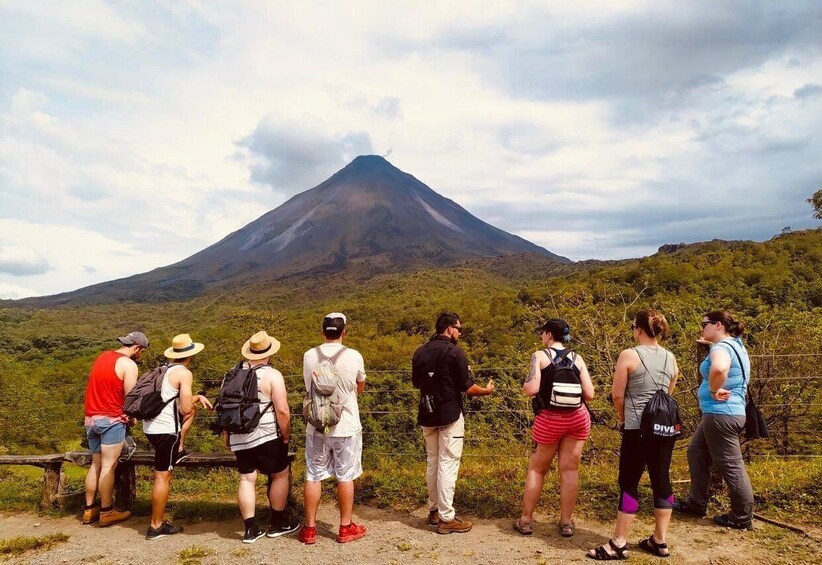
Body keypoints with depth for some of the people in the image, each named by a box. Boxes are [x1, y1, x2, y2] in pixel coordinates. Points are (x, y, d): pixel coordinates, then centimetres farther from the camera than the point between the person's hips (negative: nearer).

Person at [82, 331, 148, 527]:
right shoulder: (128, 364, -12)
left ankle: (89, 510, 20)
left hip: (91, 418, 8)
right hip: (111, 420, -8)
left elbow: (101, 387, 15)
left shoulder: (102, 356, 11)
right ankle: (107, 512, 5)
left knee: (96, 463, 14)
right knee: (108, 466, -2)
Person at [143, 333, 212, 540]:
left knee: (191, 408, 27)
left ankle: (178, 449, 24)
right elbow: (185, 409, -18)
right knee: (163, 477, -1)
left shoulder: (165, 370, 13)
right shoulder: (184, 373, -13)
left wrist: (198, 397, 16)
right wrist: (194, 400, 3)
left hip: (151, 425, 8)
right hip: (164, 430, -8)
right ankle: (156, 527, 6)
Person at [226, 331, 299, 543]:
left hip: (239, 438, 6)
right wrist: (286, 435, -5)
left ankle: (251, 529, 13)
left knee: (246, 480, 11)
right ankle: (277, 524, 20)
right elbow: (282, 411, -18)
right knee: (280, 475, 11)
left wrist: (227, 436, 22)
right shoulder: (272, 375, -12)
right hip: (266, 437, -5)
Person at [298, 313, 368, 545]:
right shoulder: (354, 356, -12)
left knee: (313, 477, 11)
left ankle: (310, 528, 20)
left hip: (316, 427, 2)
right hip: (346, 427, -2)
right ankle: (346, 528, 20)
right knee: (345, 477, 10)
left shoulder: (309, 356, -4)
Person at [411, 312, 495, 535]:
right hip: (450, 416, -6)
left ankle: (434, 510, 26)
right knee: (448, 464, -1)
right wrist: (487, 390, 6)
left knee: (433, 462, 17)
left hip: (427, 416, 6)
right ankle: (446, 518, 3)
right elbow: (467, 388, -12)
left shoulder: (420, 352, 5)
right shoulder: (454, 352, -14)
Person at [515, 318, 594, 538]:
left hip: (550, 419, -3)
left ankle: (525, 520, 18)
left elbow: (531, 389, -16)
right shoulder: (577, 358, 4)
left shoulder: (540, 356, -6)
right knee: (570, 469, 9)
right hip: (578, 417, 3)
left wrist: (525, 384, 6)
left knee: (536, 469, 10)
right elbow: (589, 393, 0)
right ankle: (566, 522, 16)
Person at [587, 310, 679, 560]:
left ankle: (619, 544, 7)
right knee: (662, 481, 12)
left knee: (629, 484, 1)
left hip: (638, 428, -6)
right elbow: (668, 394, 16)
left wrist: (622, 416, 10)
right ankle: (659, 540, 22)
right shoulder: (671, 358, 7)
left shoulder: (629, 355, -11)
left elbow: (617, 395, -8)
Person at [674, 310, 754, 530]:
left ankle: (742, 518, 13)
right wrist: (711, 344, 27)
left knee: (730, 465, 1)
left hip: (721, 414, -11)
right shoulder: (734, 344, 11)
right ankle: (696, 503, 27)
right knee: (697, 452, 19)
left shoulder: (721, 347, -18)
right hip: (725, 413, 11)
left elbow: (719, 368, -42)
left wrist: (714, 391, -26)